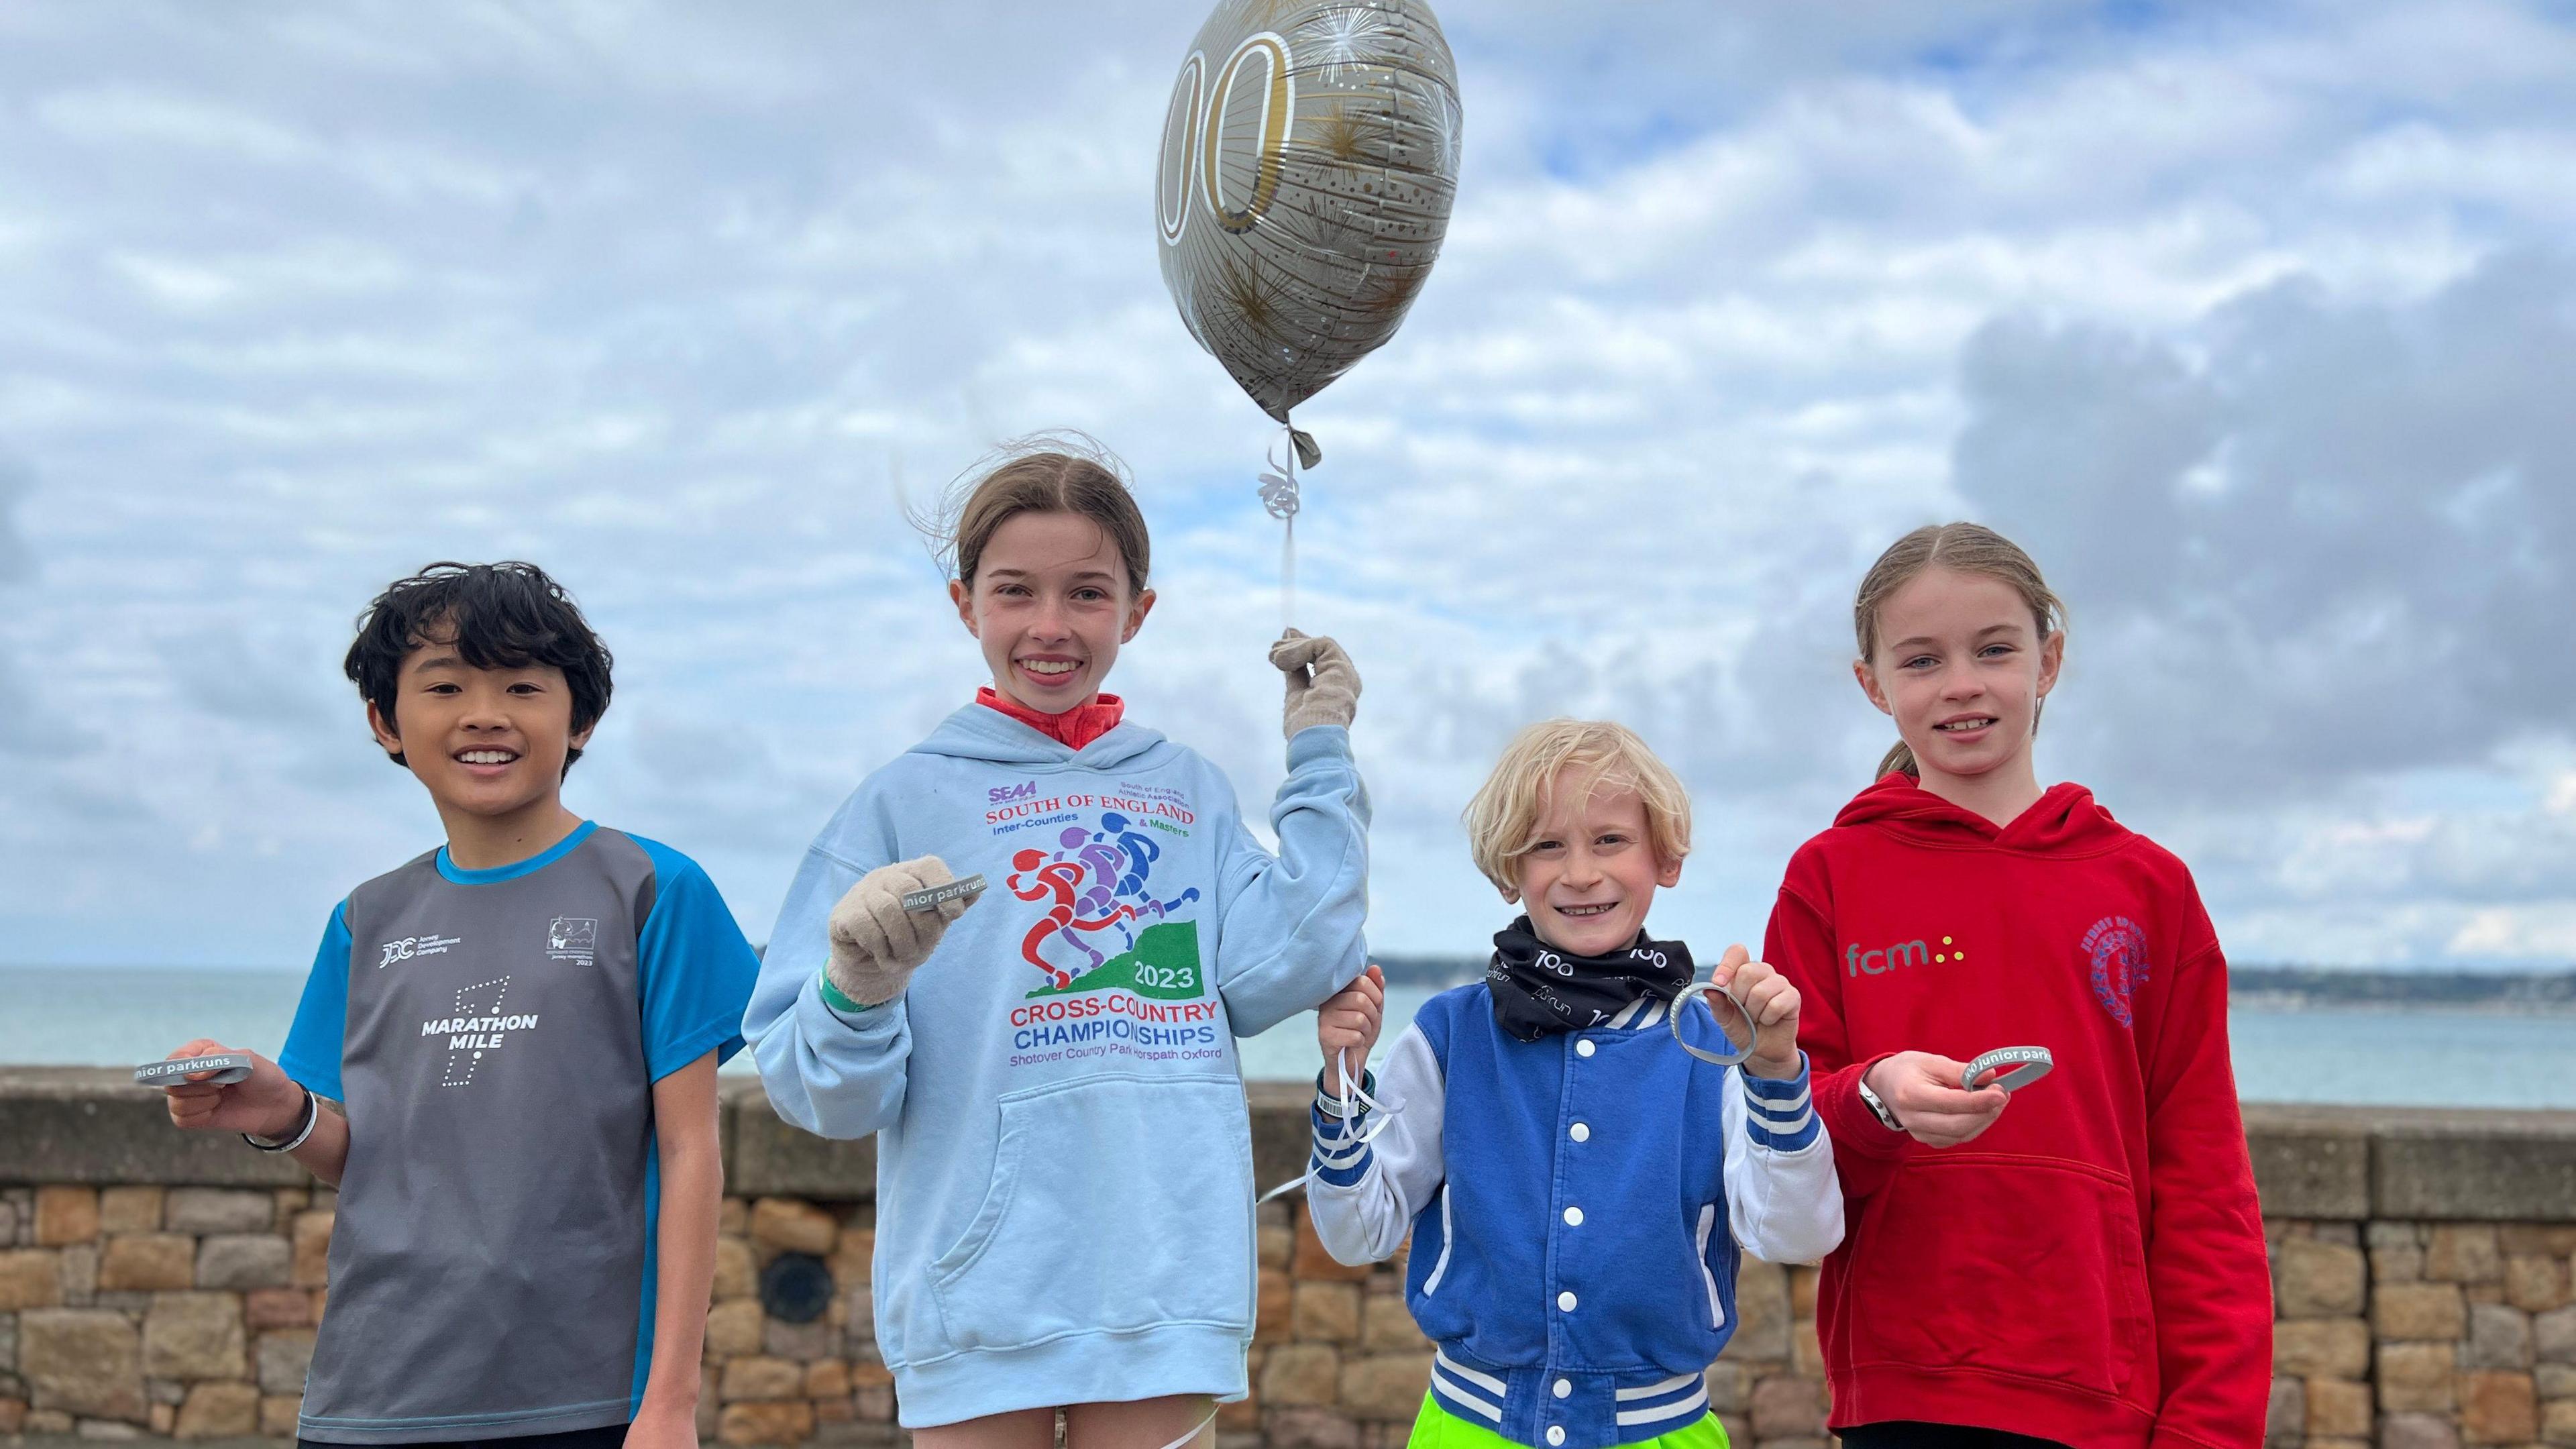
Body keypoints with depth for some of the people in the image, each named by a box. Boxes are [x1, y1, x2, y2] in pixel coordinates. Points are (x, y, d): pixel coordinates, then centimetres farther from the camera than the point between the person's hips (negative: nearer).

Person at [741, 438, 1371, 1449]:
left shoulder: (1192, 794, 9)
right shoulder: (907, 799, 1)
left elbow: (1269, 981, -7)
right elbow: (821, 1094, 0)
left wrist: (1320, 761, 1)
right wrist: (859, 995, -23)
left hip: (1163, 1283, 2)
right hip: (978, 1289, -2)